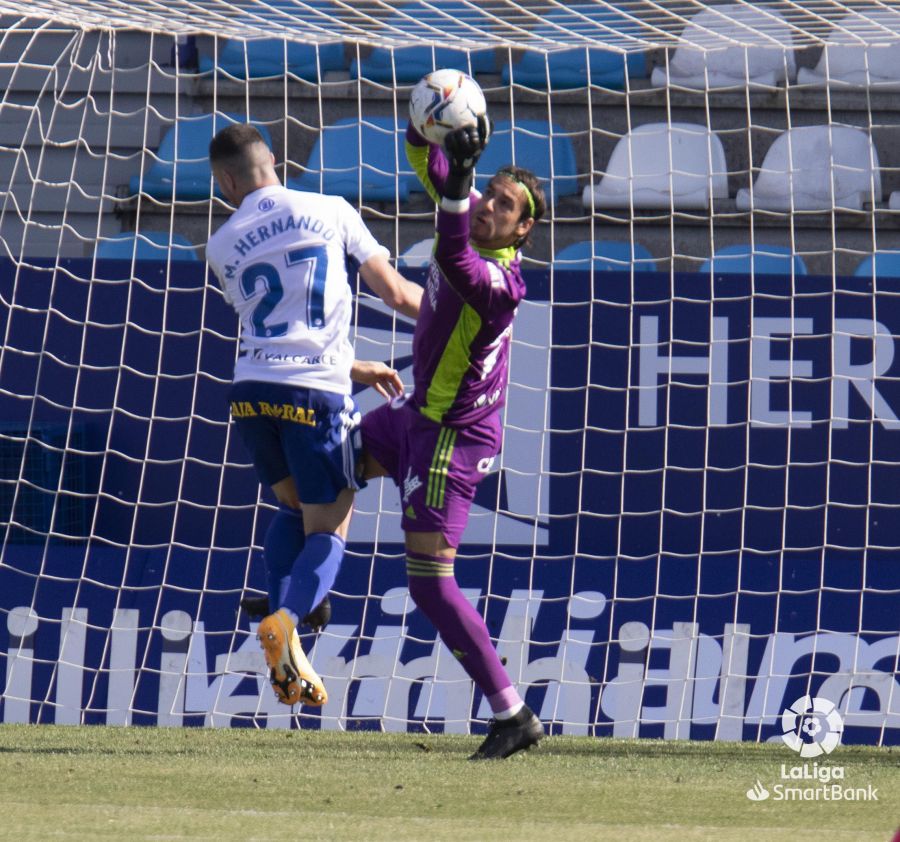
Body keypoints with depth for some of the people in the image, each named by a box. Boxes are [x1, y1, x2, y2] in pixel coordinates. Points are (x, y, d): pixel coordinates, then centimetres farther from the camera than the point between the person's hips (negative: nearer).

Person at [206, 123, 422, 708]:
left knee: (293, 509, 25)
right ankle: (289, 620, -23)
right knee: (328, 531, 6)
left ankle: (280, 619, 6)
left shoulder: (222, 247, 12)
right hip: (315, 392, -3)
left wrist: (356, 369, 30)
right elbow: (396, 294, 4)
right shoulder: (331, 211, 3)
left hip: (253, 390, 3)